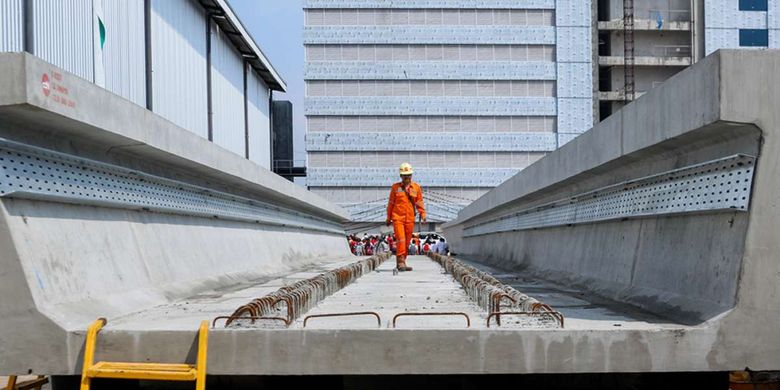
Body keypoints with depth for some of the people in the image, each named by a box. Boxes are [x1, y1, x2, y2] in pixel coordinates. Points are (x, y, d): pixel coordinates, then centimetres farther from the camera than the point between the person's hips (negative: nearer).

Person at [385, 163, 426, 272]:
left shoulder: (416, 187, 7)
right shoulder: (395, 187, 3)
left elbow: (419, 202, 8)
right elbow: (391, 203, 7)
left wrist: (423, 214, -6)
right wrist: (388, 218, 9)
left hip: (410, 219, 3)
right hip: (397, 218, -2)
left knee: (407, 242, 8)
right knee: (401, 239, -14)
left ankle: (401, 263, 19)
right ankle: (401, 262, -10)